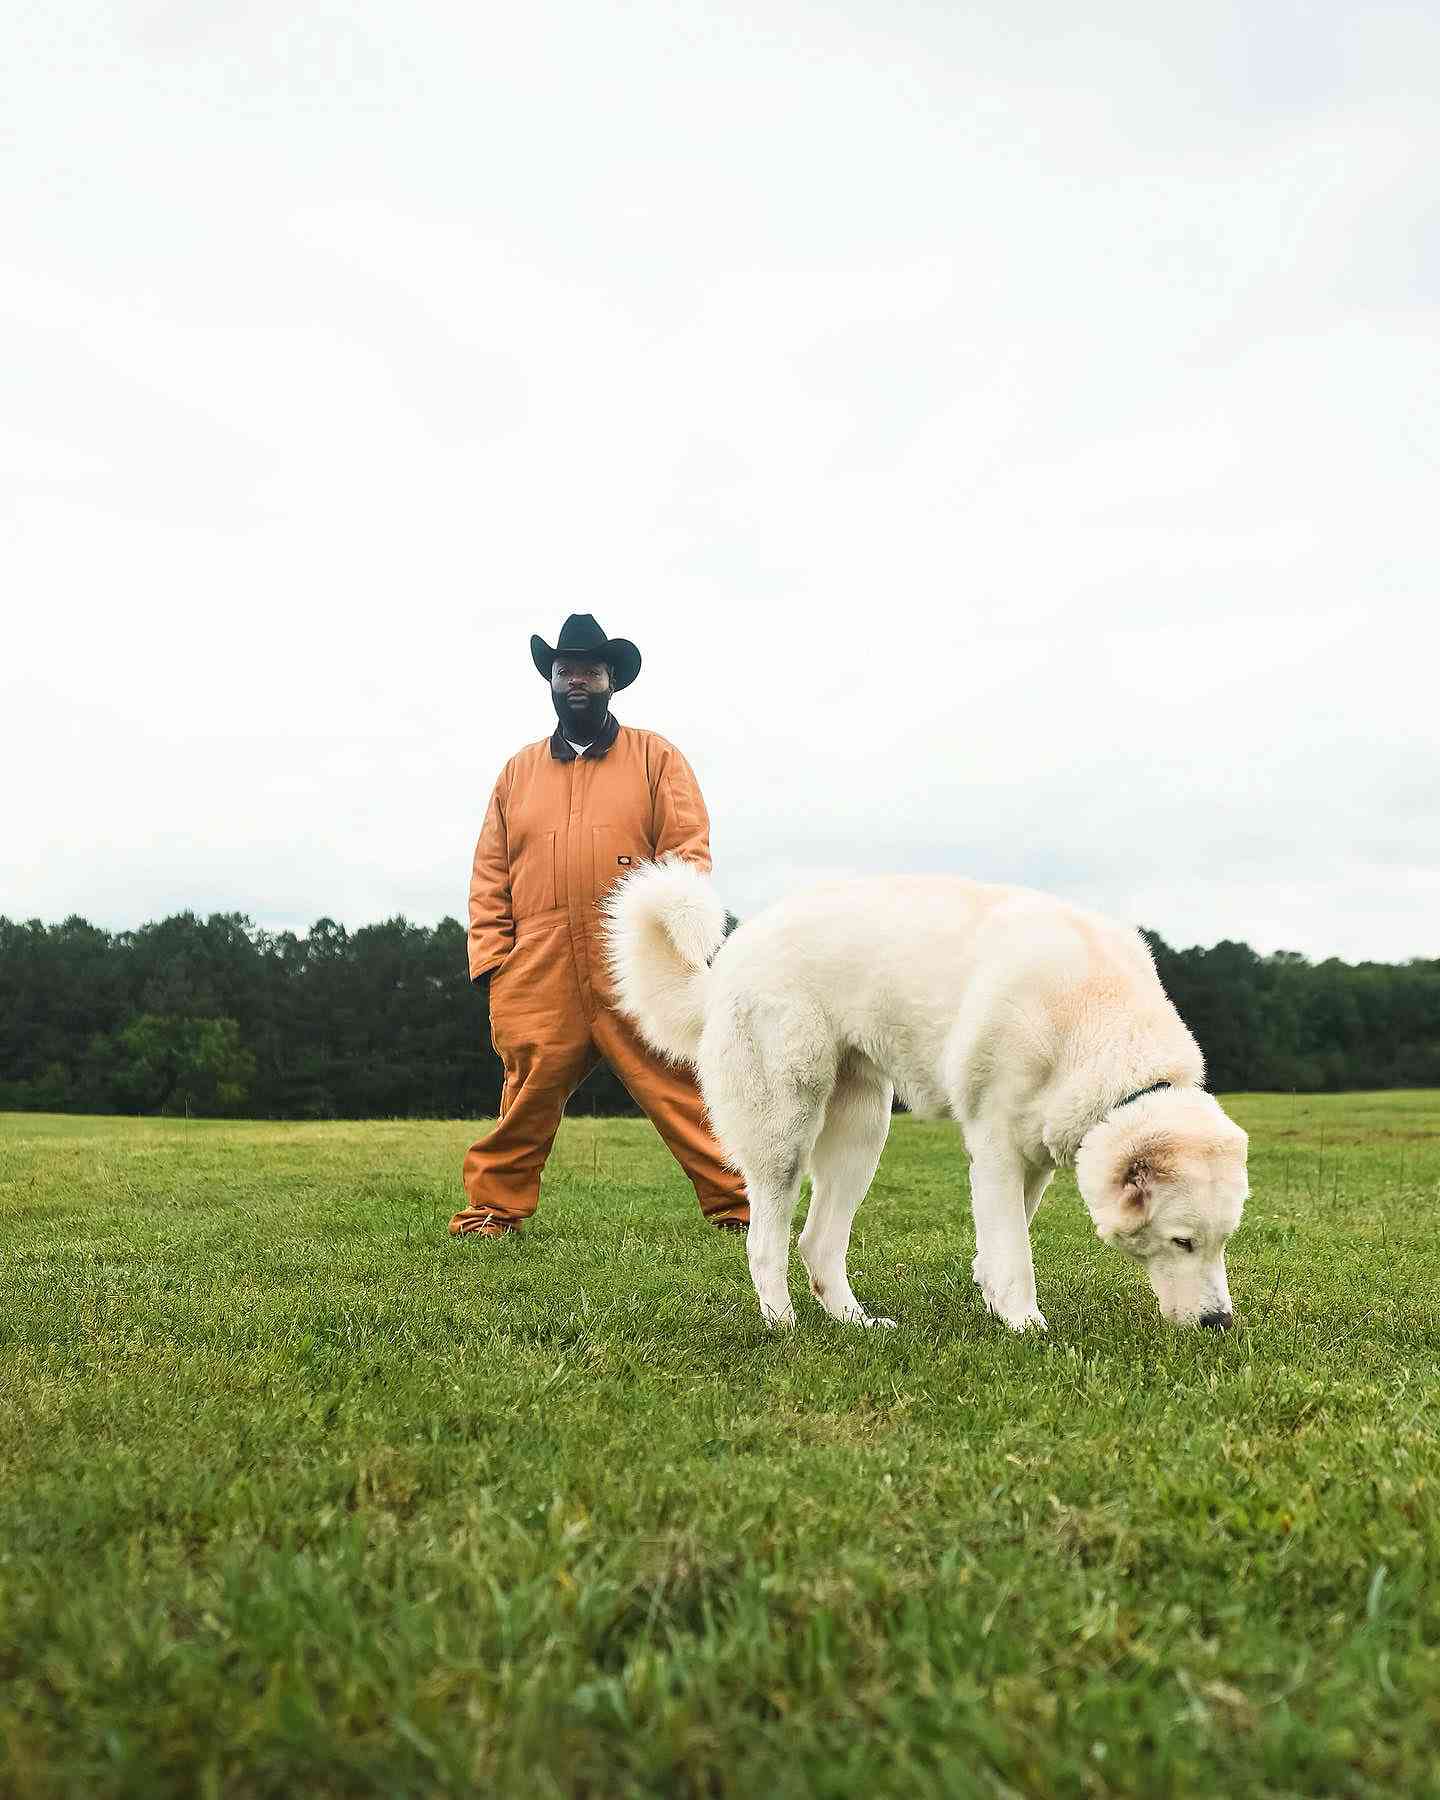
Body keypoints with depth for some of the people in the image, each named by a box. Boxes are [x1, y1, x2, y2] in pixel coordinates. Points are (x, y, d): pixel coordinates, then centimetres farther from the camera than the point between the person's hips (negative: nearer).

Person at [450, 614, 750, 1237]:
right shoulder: (519, 771, 19)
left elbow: (688, 851, 2)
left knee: (684, 1093, -3)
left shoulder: (656, 758, 11)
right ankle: (492, 1209, 17)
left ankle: (738, 1205, 6)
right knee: (527, 1101, 2)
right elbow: (490, 875, 17)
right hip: (539, 976, 2)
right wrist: (491, 959, 5)